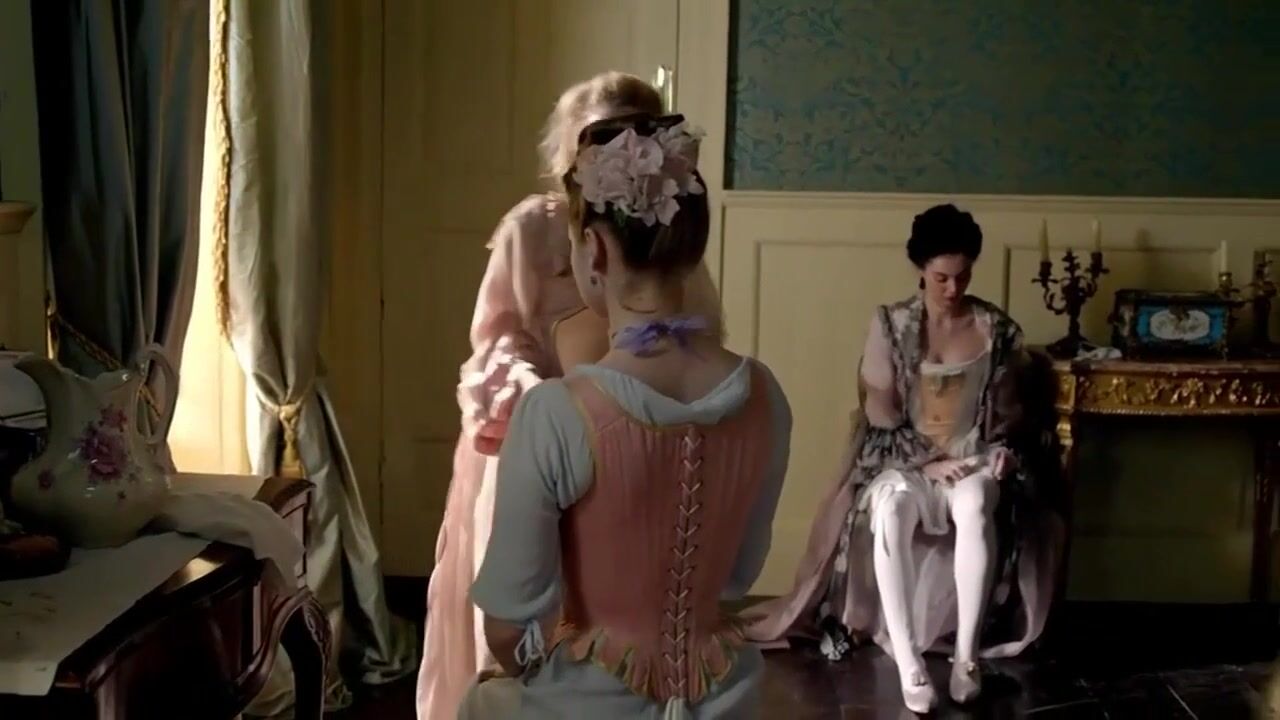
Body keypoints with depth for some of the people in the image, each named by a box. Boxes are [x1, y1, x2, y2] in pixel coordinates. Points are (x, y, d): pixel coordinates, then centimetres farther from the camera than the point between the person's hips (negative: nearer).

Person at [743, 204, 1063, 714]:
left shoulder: (997, 329, 1)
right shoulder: (890, 324, -4)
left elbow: (1007, 412, 9)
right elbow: (881, 414, -5)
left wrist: (1004, 452, -11)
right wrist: (926, 461, -14)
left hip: (973, 458, 1)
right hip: (903, 459, 0)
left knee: (976, 504, -36)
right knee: (889, 506, -36)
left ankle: (966, 654, -29)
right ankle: (907, 661, -35)